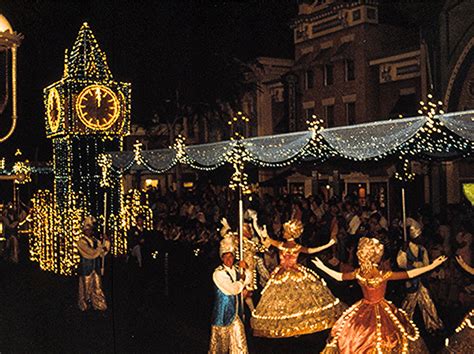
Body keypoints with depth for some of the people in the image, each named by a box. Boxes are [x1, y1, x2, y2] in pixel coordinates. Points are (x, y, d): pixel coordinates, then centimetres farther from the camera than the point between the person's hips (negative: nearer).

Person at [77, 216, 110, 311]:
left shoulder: (95, 240, 6)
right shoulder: (81, 241, -10)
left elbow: (102, 252, 3)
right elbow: (91, 253, -21)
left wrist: (106, 242, -9)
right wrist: (101, 246, -19)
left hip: (96, 267, 5)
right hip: (86, 267, -5)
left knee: (97, 286, 7)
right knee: (86, 286, 8)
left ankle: (98, 304, 16)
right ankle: (84, 305, 23)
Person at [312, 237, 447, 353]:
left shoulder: (358, 273, -14)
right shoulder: (384, 275, -24)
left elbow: (339, 276, 0)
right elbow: (409, 274, -21)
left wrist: (322, 267, 15)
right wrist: (432, 265, -16)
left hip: (363, 310, 3)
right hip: (380, 310, -3)